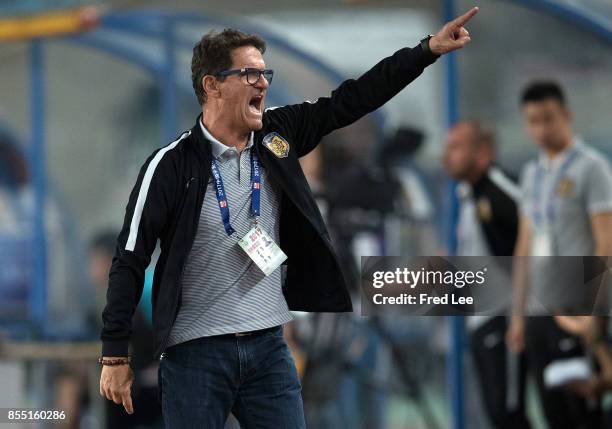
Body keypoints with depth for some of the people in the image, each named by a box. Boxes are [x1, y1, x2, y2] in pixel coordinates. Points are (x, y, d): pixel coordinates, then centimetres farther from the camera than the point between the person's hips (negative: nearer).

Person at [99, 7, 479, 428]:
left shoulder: (276, 137, 5)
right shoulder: (172, 165, -10)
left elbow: (348, 101, 8)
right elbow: (130, 260, -7)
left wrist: (429, 49, 3)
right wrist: (115, 355, -9)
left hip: (270, 348, 5)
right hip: (196, 355, -5)